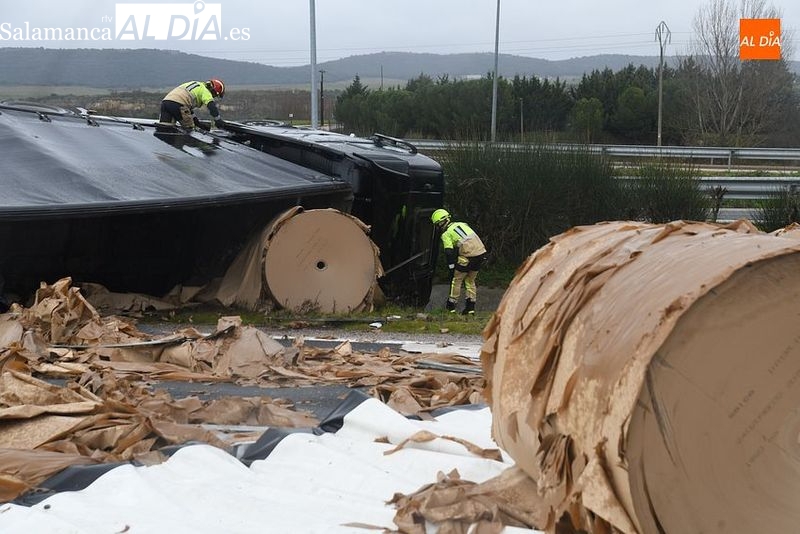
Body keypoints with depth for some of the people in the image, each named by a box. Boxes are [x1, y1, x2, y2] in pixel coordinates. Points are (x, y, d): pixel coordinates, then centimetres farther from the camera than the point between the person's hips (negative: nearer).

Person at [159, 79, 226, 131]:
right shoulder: (205, 90, 6)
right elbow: (211, 106, -10)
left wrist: (196, 122, 32)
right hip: (177, 103, -8)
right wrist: (218, 120, -6)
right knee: (189, 129, 3)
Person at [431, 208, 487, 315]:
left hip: (468, 256, -7)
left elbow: (449, 253, -7)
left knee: (456, 279, 10)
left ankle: (450, 307, 15)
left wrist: (452, 269, -3)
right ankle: (470, 307, 18)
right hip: (481, 251, 7)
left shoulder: (445, 235, 1)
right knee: (470, 280, 20)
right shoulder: (462, 224, 22)